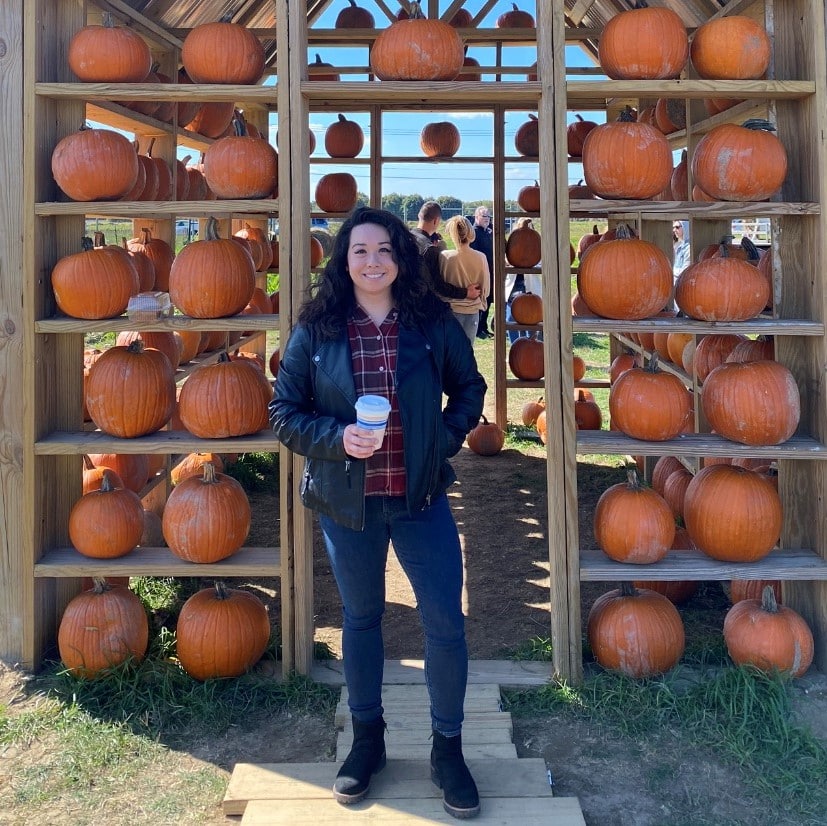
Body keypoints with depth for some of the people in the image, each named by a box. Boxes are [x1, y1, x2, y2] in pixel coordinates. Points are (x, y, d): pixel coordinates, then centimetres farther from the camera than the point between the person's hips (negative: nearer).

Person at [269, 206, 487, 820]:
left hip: (422, 497, 0)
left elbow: (469, 389, 8)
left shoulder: (433, 323, -4)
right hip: (346, 500, 0)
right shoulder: (316, 330, -5)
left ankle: (448, 748, 22)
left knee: (446, 624, 1)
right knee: (361, 619, 16)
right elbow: (284, 413, -2)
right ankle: (367, 739, 35)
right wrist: (337, 439, -19)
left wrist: (446, 438, -7)